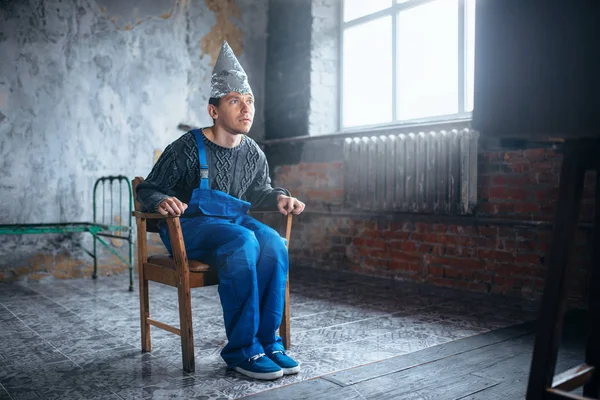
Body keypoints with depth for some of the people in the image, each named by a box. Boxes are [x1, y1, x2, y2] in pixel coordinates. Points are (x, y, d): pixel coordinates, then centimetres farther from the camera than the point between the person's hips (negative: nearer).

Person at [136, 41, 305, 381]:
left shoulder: (254, 153, 4)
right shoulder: (187, 148, -12)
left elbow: (259, 190, 21)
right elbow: (147, 190, -5)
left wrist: (278, 198, -1)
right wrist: (163, 201, -29)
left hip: (234, 221, 5)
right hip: (190, 225, -5)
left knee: (273, 244, -28)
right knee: (242, 243, -36)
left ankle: (268, 340, -17)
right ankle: (242, 349, -25)